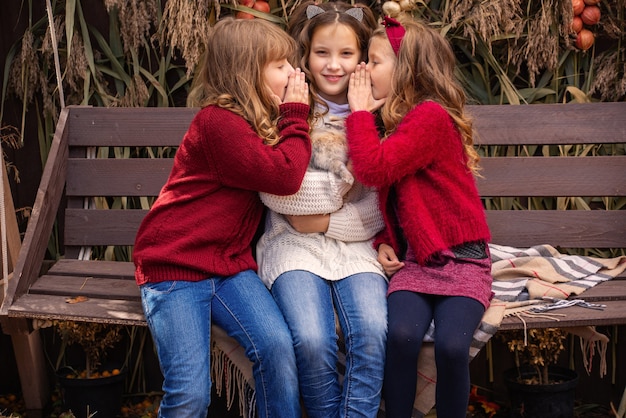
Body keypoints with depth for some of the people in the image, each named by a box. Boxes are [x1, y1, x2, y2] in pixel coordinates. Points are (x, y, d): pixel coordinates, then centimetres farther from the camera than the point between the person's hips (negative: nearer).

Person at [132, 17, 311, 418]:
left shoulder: (263, 122, 13)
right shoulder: (217, 122, -15)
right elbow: (284, 175, -20)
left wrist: (292, 116, 6)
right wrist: (297, 114, -10)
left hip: (231, 264, 7)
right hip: (174, 266, -6)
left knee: (277, 346, -22)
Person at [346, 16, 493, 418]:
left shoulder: (431, 116, -12)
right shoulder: (393, 121, 14)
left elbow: (374, 170, -24)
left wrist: (360, 111, -10)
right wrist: (382, 242, 2)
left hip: (460, 260, -6)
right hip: (413, 260, 6)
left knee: (451, 344, -26)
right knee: (402, 335, -22)